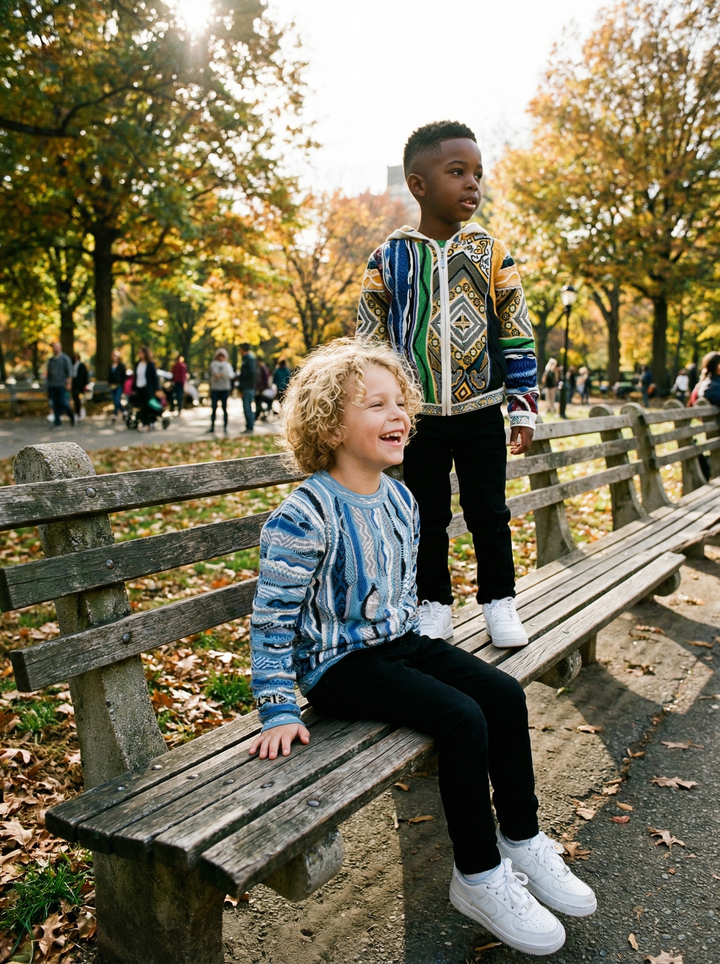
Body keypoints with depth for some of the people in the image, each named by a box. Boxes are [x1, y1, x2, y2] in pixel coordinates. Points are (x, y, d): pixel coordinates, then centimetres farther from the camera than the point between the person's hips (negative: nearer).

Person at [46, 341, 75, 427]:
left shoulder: (65, 359, 0)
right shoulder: (50, 360, 15)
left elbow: (69, 372, -4)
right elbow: (49, 373, 19)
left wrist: (69, 383, -13)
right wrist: (48, 386, 16)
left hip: (62, 385, -5)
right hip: (52, 386, 5)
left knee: (63, 403, -10)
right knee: (55, 404, 1)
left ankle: (71, 416, 14)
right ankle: (57, 422, 3)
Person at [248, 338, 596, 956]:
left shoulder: (400, 498, 3)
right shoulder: (306, 515, -21)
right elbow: (272, 619, -19)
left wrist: (411, 637, 19)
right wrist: (278, 712, -18)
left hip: (400, 643, 8)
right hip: (339, 666, -8)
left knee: (504, 694, -5)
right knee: (463, 719, -22)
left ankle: (522, 841, 14)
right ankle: (478, 879, -1)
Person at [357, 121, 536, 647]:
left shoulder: (492, 253, 2)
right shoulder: (388, 258, 0)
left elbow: (518, 336, 3)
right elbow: (370, 342, 4)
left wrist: (524, 407, -1)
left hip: (481, 414, 0)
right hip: (417, 417, 0)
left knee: (490, 513, 9)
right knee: (428, 517, 10)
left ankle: (499, 602, 26)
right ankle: (434, 604, 26)